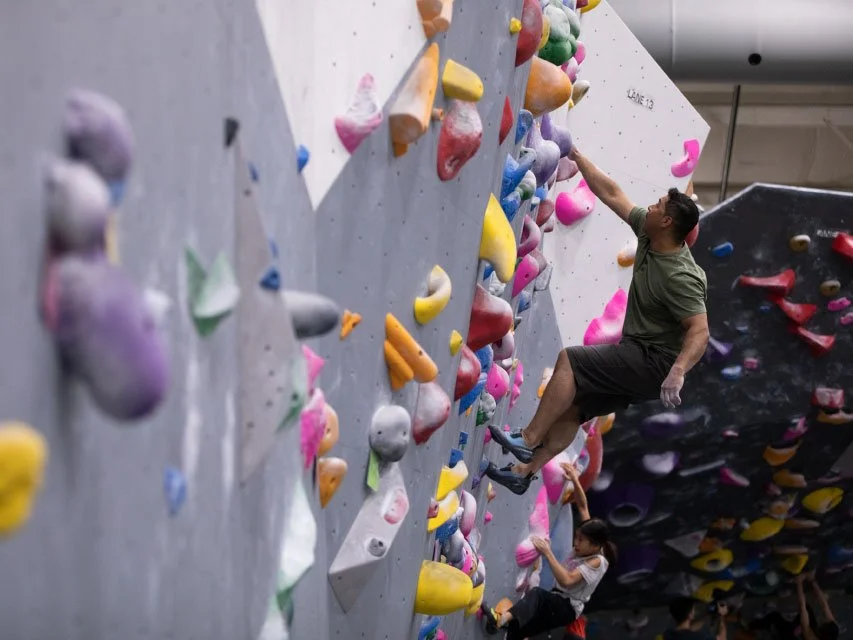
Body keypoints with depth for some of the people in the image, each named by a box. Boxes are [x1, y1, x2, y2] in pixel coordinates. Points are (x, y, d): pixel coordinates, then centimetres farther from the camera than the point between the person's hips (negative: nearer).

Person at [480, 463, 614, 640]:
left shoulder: (597, 562, -16)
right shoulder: (585, 549, 6)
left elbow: (567, 580, -30)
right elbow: (582, 507, 11)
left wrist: (547, 553, -30)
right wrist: (575, 481, 2)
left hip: (567, 608, -9)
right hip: (556, 602, 9)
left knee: (537, 593, -40)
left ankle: (501, 619, -63)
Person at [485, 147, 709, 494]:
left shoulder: (679, 276, -24)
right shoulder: (648, 235, 0)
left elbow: (700, 330, -30)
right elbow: (612, 193, 7)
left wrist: (677, 371, -46)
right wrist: (575, 155, 8)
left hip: (655, 362, -9)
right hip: (639, 359, 9)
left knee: (569, 359, -20)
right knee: (572, 405, 9)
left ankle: (528, 439, -16)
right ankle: (524, 471, 12)